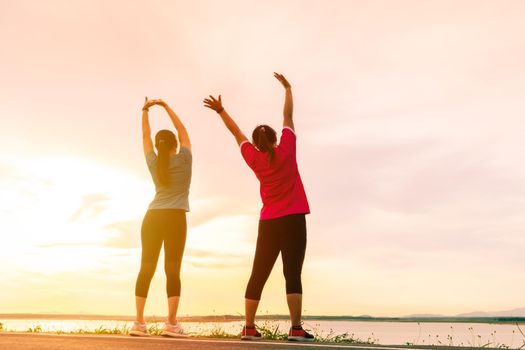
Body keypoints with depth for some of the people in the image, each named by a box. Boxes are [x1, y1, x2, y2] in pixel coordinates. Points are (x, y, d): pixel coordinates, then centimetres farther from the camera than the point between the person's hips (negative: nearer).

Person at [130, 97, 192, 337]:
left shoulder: (153, 162, 6)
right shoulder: (184, 159, 0)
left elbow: (145, 135, 19)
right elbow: (182, 131, 12)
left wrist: (145, 111, 30)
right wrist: (166, 107, 20)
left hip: (152, 217, 3)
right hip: (175, 218, -3)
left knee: (146, 268, 3)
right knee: (173, 269, -4)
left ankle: (139, 322, 2)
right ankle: (172, 324, -9)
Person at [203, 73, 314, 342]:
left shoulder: (254, 159, 2)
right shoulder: (286, 150, -3)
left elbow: (237, 132, 13)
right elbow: (288, 115, 7)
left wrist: (220, 110, 26)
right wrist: (287, 88, 21)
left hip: (268, 223, 3)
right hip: (293, 219, -2)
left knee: (258, 275, 7)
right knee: (293, 274, -6)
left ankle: (249, 328, 7)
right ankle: (296, 328, -10)